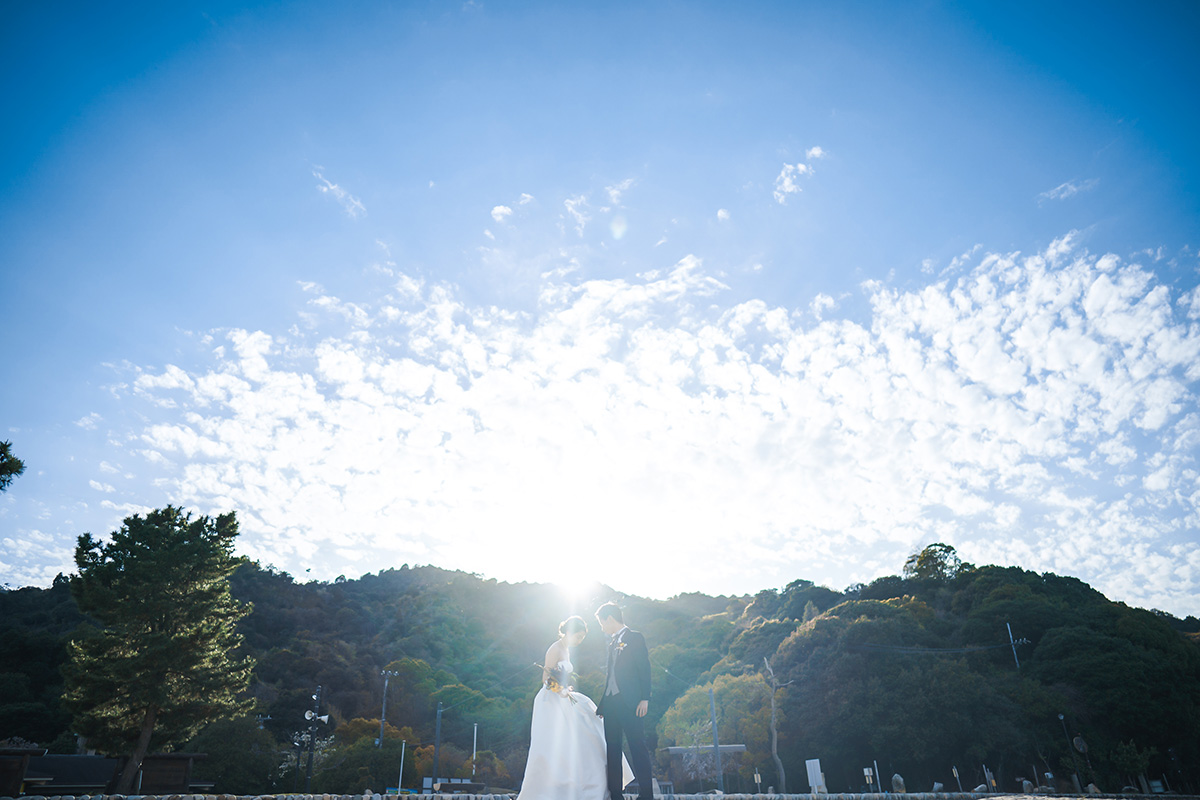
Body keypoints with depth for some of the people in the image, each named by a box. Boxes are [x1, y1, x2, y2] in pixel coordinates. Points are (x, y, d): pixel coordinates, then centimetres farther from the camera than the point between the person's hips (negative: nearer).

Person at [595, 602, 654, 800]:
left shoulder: (635, 638, -2)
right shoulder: (612, 642, 19)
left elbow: (644, 669, -8)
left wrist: (644, 699, -15)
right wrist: (602, 704, 19)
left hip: (629, 702, -7)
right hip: (611, 702, 8)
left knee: (637, 747, -6)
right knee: (612, 749, 8)